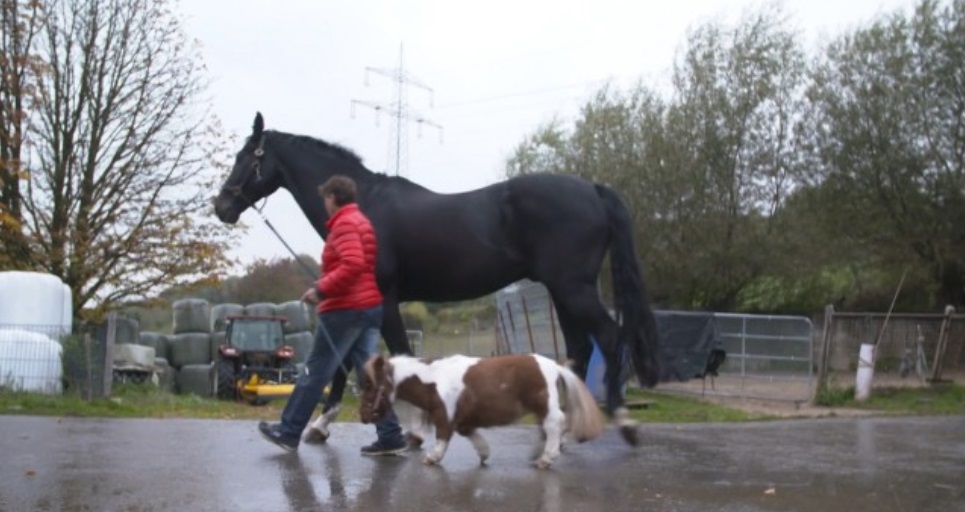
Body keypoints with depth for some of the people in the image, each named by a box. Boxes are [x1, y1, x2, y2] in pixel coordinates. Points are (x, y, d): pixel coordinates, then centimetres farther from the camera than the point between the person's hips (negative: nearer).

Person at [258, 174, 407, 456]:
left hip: (344, 309, -9)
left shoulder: (344, 223, -11)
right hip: (370, 306, 9)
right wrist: (327, 287, 18)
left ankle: (289, 432, 10)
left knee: (315, 371, 0)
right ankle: (390, 436, 1)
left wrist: (321, 290, -19)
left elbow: (353, 265, -25)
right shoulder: (362, 221, 19)